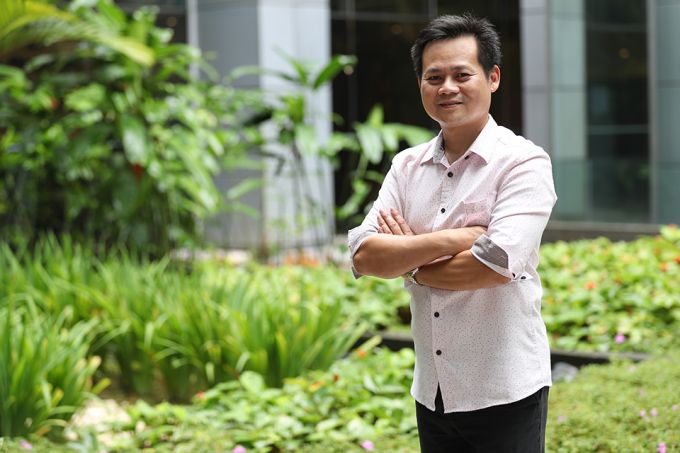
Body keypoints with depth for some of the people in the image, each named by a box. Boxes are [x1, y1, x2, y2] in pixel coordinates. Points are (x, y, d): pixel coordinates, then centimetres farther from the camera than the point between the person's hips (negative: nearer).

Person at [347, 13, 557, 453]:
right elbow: (363, 256, -4)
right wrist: (450, 240, -17)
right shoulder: (407, 166, 8)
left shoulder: (524, 162, -8)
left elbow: (497, 264, -21)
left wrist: (407, 261, -7)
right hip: (432, 391, 5)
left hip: (504, 394, -5)